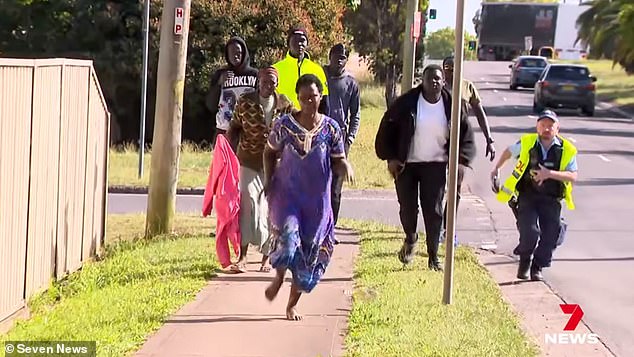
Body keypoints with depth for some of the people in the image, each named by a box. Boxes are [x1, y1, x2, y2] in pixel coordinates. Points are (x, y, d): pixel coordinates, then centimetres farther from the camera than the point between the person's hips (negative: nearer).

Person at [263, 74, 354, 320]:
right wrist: (269, 181, -2)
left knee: (309, 254, 6)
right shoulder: (285, 125, -4)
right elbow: (270, 152, 9)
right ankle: (278, 277, 8)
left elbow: (337, 161, 4)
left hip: (317, 200, 2)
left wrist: (346, 167, -19)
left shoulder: (331, 128, -2)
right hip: (286, 195, -2)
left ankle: (292, 305, 23)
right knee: (287, 235, -24)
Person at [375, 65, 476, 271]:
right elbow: (387, 128, -1)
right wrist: (390, 157, -7)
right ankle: (410, 239, 33)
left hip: (435, 165, 0)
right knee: (407, 207, 2)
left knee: (433, 211, -2)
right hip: (406, 164, 0)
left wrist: (460, 160, -8)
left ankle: (433, 256, 7)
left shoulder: (451, 106, -3)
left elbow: (466, 136, 5)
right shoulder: (406, 103, -7)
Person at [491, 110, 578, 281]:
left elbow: (573, 176, -15)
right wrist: (496, 169, 22)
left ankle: (537, 267, 16)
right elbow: (509, 151, 19)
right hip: (527, 196, -1)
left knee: (551, 234, -8)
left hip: (551, 199, 1)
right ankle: (525, 261, 12)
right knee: (530, 232, -18)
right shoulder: (527, 143, -2)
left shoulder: (567, 150, -5)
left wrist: (550, 174, -27)